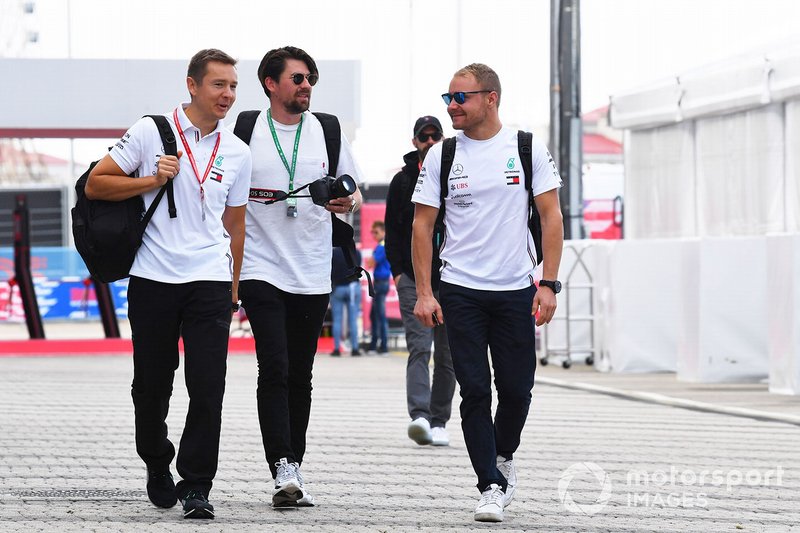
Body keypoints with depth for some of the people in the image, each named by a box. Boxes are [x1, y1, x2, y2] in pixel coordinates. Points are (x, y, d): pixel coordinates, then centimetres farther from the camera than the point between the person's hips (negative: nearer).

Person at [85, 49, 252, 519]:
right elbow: (96, 184, 0)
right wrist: (153, 181, -11)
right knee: (152, 387, 8)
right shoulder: (151, 132, 0)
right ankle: (158, 468, 31)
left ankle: (196, 486, -3)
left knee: (208, 387, -9)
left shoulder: (237, 153, 9)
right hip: (152, 280, -1)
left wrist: (233, 290, 18)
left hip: (210, 281, 1)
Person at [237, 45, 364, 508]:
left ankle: (294, 469, 17)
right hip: (261, 270, -3)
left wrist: (347, 202, -7)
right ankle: (284, 470, -20)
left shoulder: (328, 131, 7)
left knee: (300, 376, 9)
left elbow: (354, 191, 15)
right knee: (275, 370, -14)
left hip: (313, 274, 3)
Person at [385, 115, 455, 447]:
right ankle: (419, 416, -25)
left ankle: (439, 422, 13)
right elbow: (392, 230, 8)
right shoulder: (403, 180, 8)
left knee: (446, 355, 5)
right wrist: (397, 270, -3)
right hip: (413, 280, -1)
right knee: (419, 348, -14)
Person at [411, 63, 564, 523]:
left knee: (517, 388, 3)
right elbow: (422, 225, 4)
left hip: (516, 290, 0)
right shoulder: (441, 155, 3)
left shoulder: (528, 148, 1)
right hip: (460, 291, 0)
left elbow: (552, 217, 1)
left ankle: (503, 455, 31)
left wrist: (548, 284, -6)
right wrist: (424, 292, -4)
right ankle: (491, 485, 3)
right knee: (475, 391, -4)